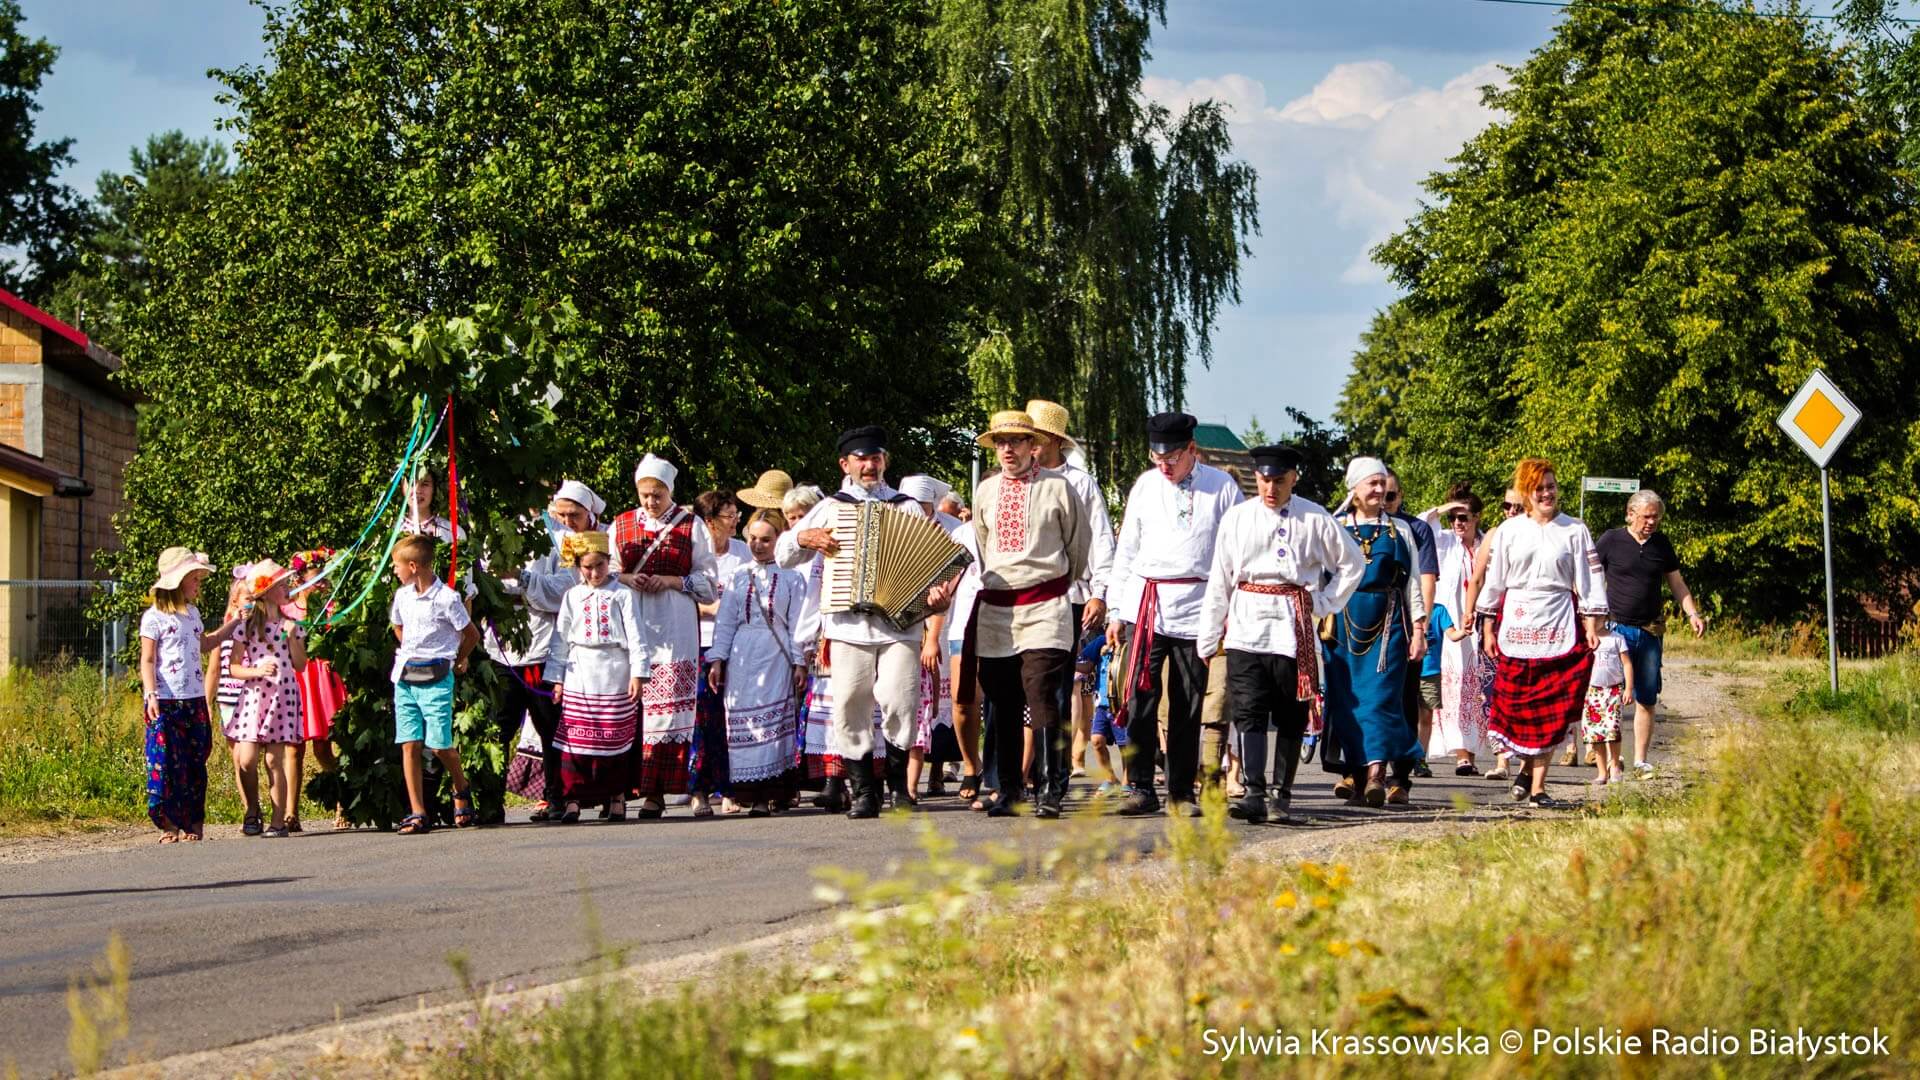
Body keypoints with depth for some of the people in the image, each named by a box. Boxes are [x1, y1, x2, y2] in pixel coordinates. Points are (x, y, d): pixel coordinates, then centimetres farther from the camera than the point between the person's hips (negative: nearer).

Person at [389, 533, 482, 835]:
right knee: (409, 744, -2)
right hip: (404, 677, 6)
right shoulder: (402, 595, 8)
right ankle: (417, 813, -1)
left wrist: (456, 661, 13)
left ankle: (461, 790, 24)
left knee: (439, 744, -6)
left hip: (436, 677, -6)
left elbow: (472, 635, 0)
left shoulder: (446, 598, -11)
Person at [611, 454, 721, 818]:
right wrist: (627, 579, -5)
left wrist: (672, 581, -9)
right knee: (641, 704, -3)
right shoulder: (621, 526, 15)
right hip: (635, 624, 2)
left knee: (679, 702, -10)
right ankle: (651, 791, -1)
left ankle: (695, 787, -9)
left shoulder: (691, 526, 7)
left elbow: (708, 580, 6)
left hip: (677, 627, -2)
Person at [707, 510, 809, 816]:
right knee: (742, 720, -2)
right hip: (742, 658, 3)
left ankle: (768, 794, -9)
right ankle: (748, 791, 1)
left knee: (772, 720, -8)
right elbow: (725, 621, 12)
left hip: (776, 656, -3)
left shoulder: (791, 577, 6)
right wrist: (717, 660, 4)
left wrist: (799, 662, -2)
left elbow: (797, 623, 4)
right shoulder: (738, 577, 13)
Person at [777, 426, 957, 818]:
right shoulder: (830, 508, 17)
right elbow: (783, 553, 20)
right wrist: (805, 537, 0)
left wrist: (937, 595, -9)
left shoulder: (907, 508, 16)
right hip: (848, 627, 1)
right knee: (849, 710, -4)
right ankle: (863, 792, 4)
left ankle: (898, 785, 4)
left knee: (900, 704, -13)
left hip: (899, 624, -1)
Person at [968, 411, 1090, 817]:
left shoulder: (1057, 487, -2)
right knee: (1003, 703, 7)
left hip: (1044, 606, -5)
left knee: (1041, 693, -17)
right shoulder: (985, 491, 11)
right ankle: (1008, 791, 13)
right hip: (995, 608, 5)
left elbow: (1079, 544, 9)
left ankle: (1050, 789, -16)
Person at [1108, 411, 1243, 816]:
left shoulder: (1221, 487, 2)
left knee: (1188, 705, 3)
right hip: (1146, 604, 1)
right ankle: (1141, 788, -6)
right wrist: (1115, 609, 10)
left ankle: (1181, 791, 11)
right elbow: (1126, 550, 15)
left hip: (1195, 608, -1)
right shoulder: (1146, 486, 10)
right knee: (1140, 696, -9)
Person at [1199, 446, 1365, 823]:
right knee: (1249, 713, -9)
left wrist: (1326, 603, 4)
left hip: (1294, 630, 0)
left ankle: (1282, 795, 12)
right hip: (1246, 629, 0)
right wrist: (1208, 639, 7)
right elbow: (1219, 581, 9)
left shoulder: (1315, 519, 3)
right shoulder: (1237, 519, 6)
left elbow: (1353, 563, 14)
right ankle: (1253, 794, -16)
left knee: (1291, 717, 4)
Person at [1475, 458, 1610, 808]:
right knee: (1517, 703, -2)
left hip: (1560, 626, -1)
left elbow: (1589, 582, 5)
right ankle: (1526, 767, 21)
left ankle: (1537, 784, -2)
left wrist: (1592, 627, -2)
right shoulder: (1508, 531, 7)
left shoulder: (1574, 530, 5)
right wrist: (1488, 630, 7)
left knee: (1551, 709, -5)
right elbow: (1493, 581, 10)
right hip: (1516, 623, 1)